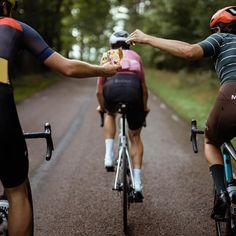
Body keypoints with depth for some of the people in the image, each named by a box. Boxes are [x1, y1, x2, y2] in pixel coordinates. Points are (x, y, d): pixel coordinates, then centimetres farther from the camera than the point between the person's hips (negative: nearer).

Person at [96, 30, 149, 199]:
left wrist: (102, 107, 46)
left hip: (112, 86, 0)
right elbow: (144, 87, 33)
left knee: (110, 114, 36)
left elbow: (99, 90, 28)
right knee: (135, 137, 18)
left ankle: (109, 155, 20)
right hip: (133, 88, 0)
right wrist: (145, 107, 50)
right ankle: (137, 183, 13)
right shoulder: (135, 56, 33)